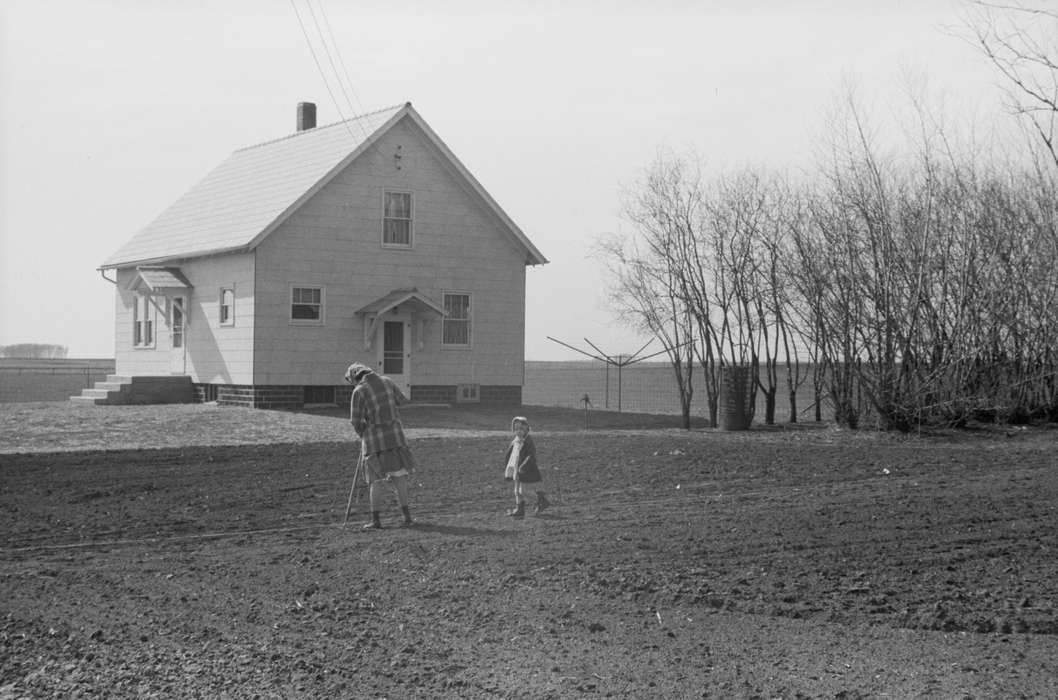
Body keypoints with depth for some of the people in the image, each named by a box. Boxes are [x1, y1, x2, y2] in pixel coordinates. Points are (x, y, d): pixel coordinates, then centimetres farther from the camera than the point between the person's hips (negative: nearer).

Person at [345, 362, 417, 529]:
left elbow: (356, 420, -9)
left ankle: (375, 520, 3)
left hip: (374, 437, -3)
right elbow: (402, 401, 16)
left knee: (376, 479, 4)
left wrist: (363, 435, 9)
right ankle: (406, 515, 9)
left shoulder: (359, 391, -9)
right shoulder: (386, 381, 4)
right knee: (399, 475, 12)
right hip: (395, 434, 3)